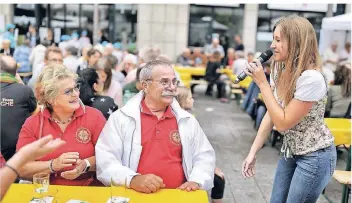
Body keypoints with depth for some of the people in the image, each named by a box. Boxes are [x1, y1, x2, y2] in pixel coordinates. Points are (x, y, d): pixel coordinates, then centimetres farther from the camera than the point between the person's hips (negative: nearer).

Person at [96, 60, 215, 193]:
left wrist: (196, 181, -4)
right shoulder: (121, 118, 1)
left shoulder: (187, 120, 12)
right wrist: (132, 179, -21)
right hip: (135, 196, -2)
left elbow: (204, 156, 15)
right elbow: (105, 159, -5)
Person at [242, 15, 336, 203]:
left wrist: (262, 83, -25)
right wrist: (253, 152, -2)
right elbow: (271, 115, 2)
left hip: (315, 157, -7)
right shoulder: (280, 69, -3)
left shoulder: (311, 79, -28)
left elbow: (283, 123, -24)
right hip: (290, 152, 7)